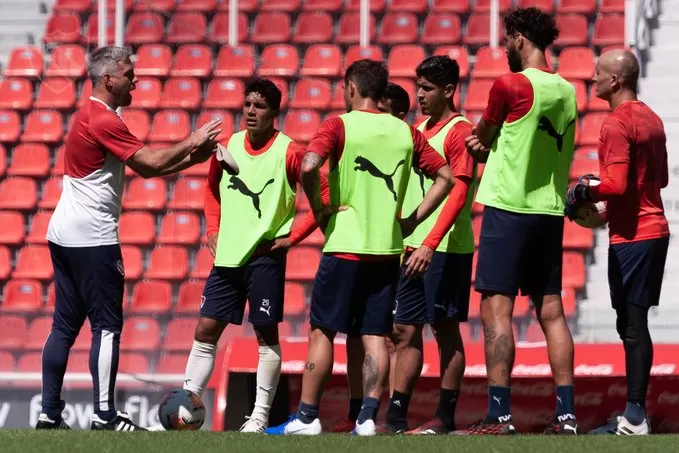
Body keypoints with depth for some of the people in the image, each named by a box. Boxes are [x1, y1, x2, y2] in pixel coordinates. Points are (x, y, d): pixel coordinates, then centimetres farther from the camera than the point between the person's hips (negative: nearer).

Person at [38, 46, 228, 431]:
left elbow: (143, 168, 18)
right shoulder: (103, 121, -14)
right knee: (107, 326, -6)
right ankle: (105, 415, -7)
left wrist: (188, 159, 8)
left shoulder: (92, 117, 18)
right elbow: (152, 163, -17)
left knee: (65, 326, 9)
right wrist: (191, 143, -4)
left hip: (65, 236, 10)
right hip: (92, 238, -10)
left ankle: (50, 414, 8)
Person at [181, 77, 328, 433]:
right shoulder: (228, 145, 7)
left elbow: (324, 197, -9)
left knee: (266, 334, 0)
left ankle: (260, 415, 6)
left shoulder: (288, 152, -9)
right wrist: (213, 229, 11)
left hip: (265, 255, -5)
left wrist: (292, 237, -11)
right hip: (227, 254, 5)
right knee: (205, 330, 4)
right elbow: (212, 189, 24)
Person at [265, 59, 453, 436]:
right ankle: (368, 417, -3)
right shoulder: (406, 133, 8)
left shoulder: (339, 126, -6)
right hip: (388, 246, 4)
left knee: (322, 331, 3)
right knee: (375, 336, 5)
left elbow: (309, 167, -21)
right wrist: (411, 221, 10)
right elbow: (445, 177, 10)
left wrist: (318, 209, -7)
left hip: (345, 245, -4)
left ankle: (307, 417, 3)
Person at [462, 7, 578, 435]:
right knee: (551, 311, 8)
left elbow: (481, 136, 3)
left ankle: (500, 414, -11)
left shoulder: (510, 86, -11)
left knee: (497, 309, -6)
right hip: (550, 211, 7)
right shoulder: (566, 91, 9)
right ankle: (567, 413, 5)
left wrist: (478, 141, 24)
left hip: (509, 207, -7)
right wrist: (491, 149, 14)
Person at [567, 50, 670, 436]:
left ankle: (635, 418, -11)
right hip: (656, 230, 9)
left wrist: (583, 194, -6)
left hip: (631, 236, -9)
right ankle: (635, 414, 12)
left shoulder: (616, 124, -14)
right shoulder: (651, 118, 14)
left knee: (631, 325, -9)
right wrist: (600, 194, 22)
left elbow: (616, 184, -22)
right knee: (634, 324, 11)